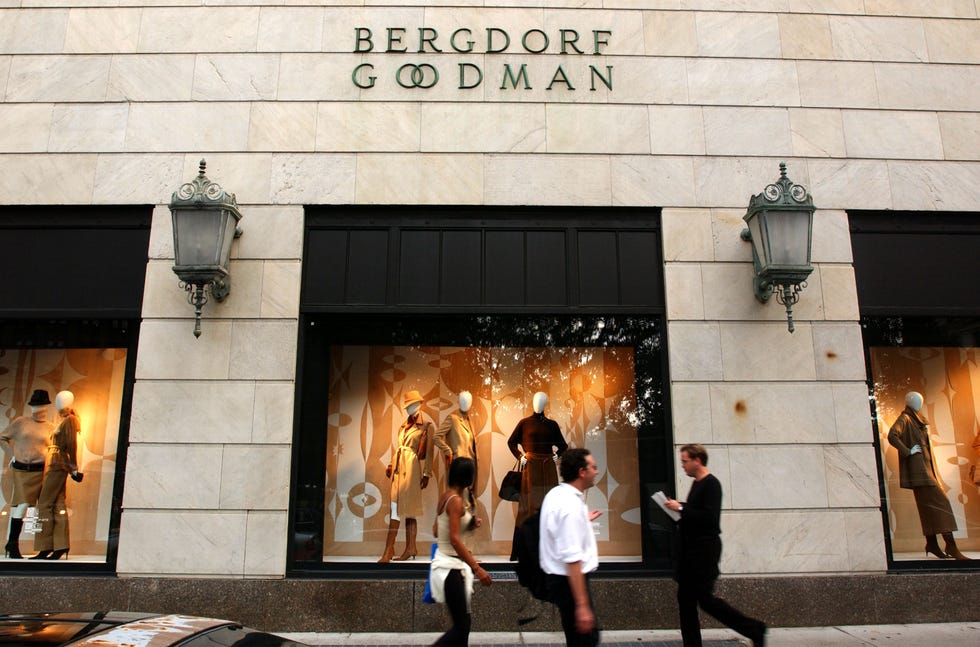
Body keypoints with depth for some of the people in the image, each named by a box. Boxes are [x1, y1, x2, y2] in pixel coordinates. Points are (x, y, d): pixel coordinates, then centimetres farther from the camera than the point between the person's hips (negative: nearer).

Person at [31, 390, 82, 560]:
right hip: (55, 466, 9)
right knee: (58, 505, 6)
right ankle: (61, 546, 7)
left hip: (58, 466, -9)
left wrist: (73, 468, -15)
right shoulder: (63, 420, 20)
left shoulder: (69, 420, -8)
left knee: (45, 504, -9)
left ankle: (46, 548, -7)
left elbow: (71, 444, -13)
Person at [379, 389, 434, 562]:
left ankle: (389, 549, -12)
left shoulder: (426, 426, 0)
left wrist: (426, 473, -8)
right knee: (409, 508, 7)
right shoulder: (403, 426, 19)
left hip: (411, 468, -7)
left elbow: (428, 452, -3)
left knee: (397, 507, -12)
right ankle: (411, 548, 10)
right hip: (399, 467, 7)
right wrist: (391, 465, 7)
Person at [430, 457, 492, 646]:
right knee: (461, 626, -3)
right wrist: (477, 568, -24)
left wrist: (469, 526, 11)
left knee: (462, 622, 16)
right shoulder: (456, 500, -18)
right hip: (450, 567, -10)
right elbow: (454, 539, -23)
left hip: (449, 565, 10)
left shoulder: (446, 496, 8)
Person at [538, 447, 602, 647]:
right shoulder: (571, 505, -25)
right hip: (569, 580, -10)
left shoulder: (555, 494, 5)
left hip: (556, 576, 10)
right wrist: (582, 605, -28)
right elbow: (572, 559, -29)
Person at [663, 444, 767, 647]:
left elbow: (710, 517, -25)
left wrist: (681, 508, -20)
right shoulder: (697, 484, 12)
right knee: (685, 597, 9)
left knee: (705, 597, -4)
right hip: (692, 548, 9)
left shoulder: (711, 484, -16)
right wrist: (678, 508, 4)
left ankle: (754, 629, 9)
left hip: (705, 548, -9)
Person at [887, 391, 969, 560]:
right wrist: (908, 451, -20)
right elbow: (892, 436, -24)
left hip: (925, 467, 10)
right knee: (940, 502, -14)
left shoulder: (916, 420, 22)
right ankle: (951, 546, -15)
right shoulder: (905, 418, -8)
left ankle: (931, 543, 10)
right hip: (918, 468, -10)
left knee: (929, 505, 8)